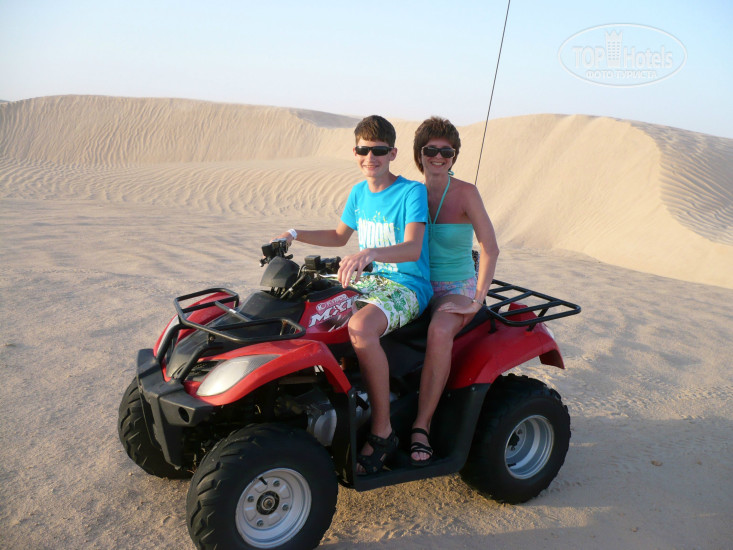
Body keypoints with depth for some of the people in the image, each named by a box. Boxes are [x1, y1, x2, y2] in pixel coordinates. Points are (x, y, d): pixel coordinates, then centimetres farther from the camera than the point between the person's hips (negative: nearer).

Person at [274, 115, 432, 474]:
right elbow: (339, 235, 25)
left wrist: (369, 253, -44)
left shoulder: (412, 192, -11)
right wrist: (295, 235, 11)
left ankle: (382, 432, -22)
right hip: (370, 280, 8)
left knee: (360, 327, -37)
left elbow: (412, 249, -26)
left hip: (407, 287, -8)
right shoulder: (359, 192, 11)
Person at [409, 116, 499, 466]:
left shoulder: (465, 193, -8)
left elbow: (490, 249, -12)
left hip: (457, 289, -4)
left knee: (439, 331, -37)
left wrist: (477, 301, -18)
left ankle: (421, 427, -26)